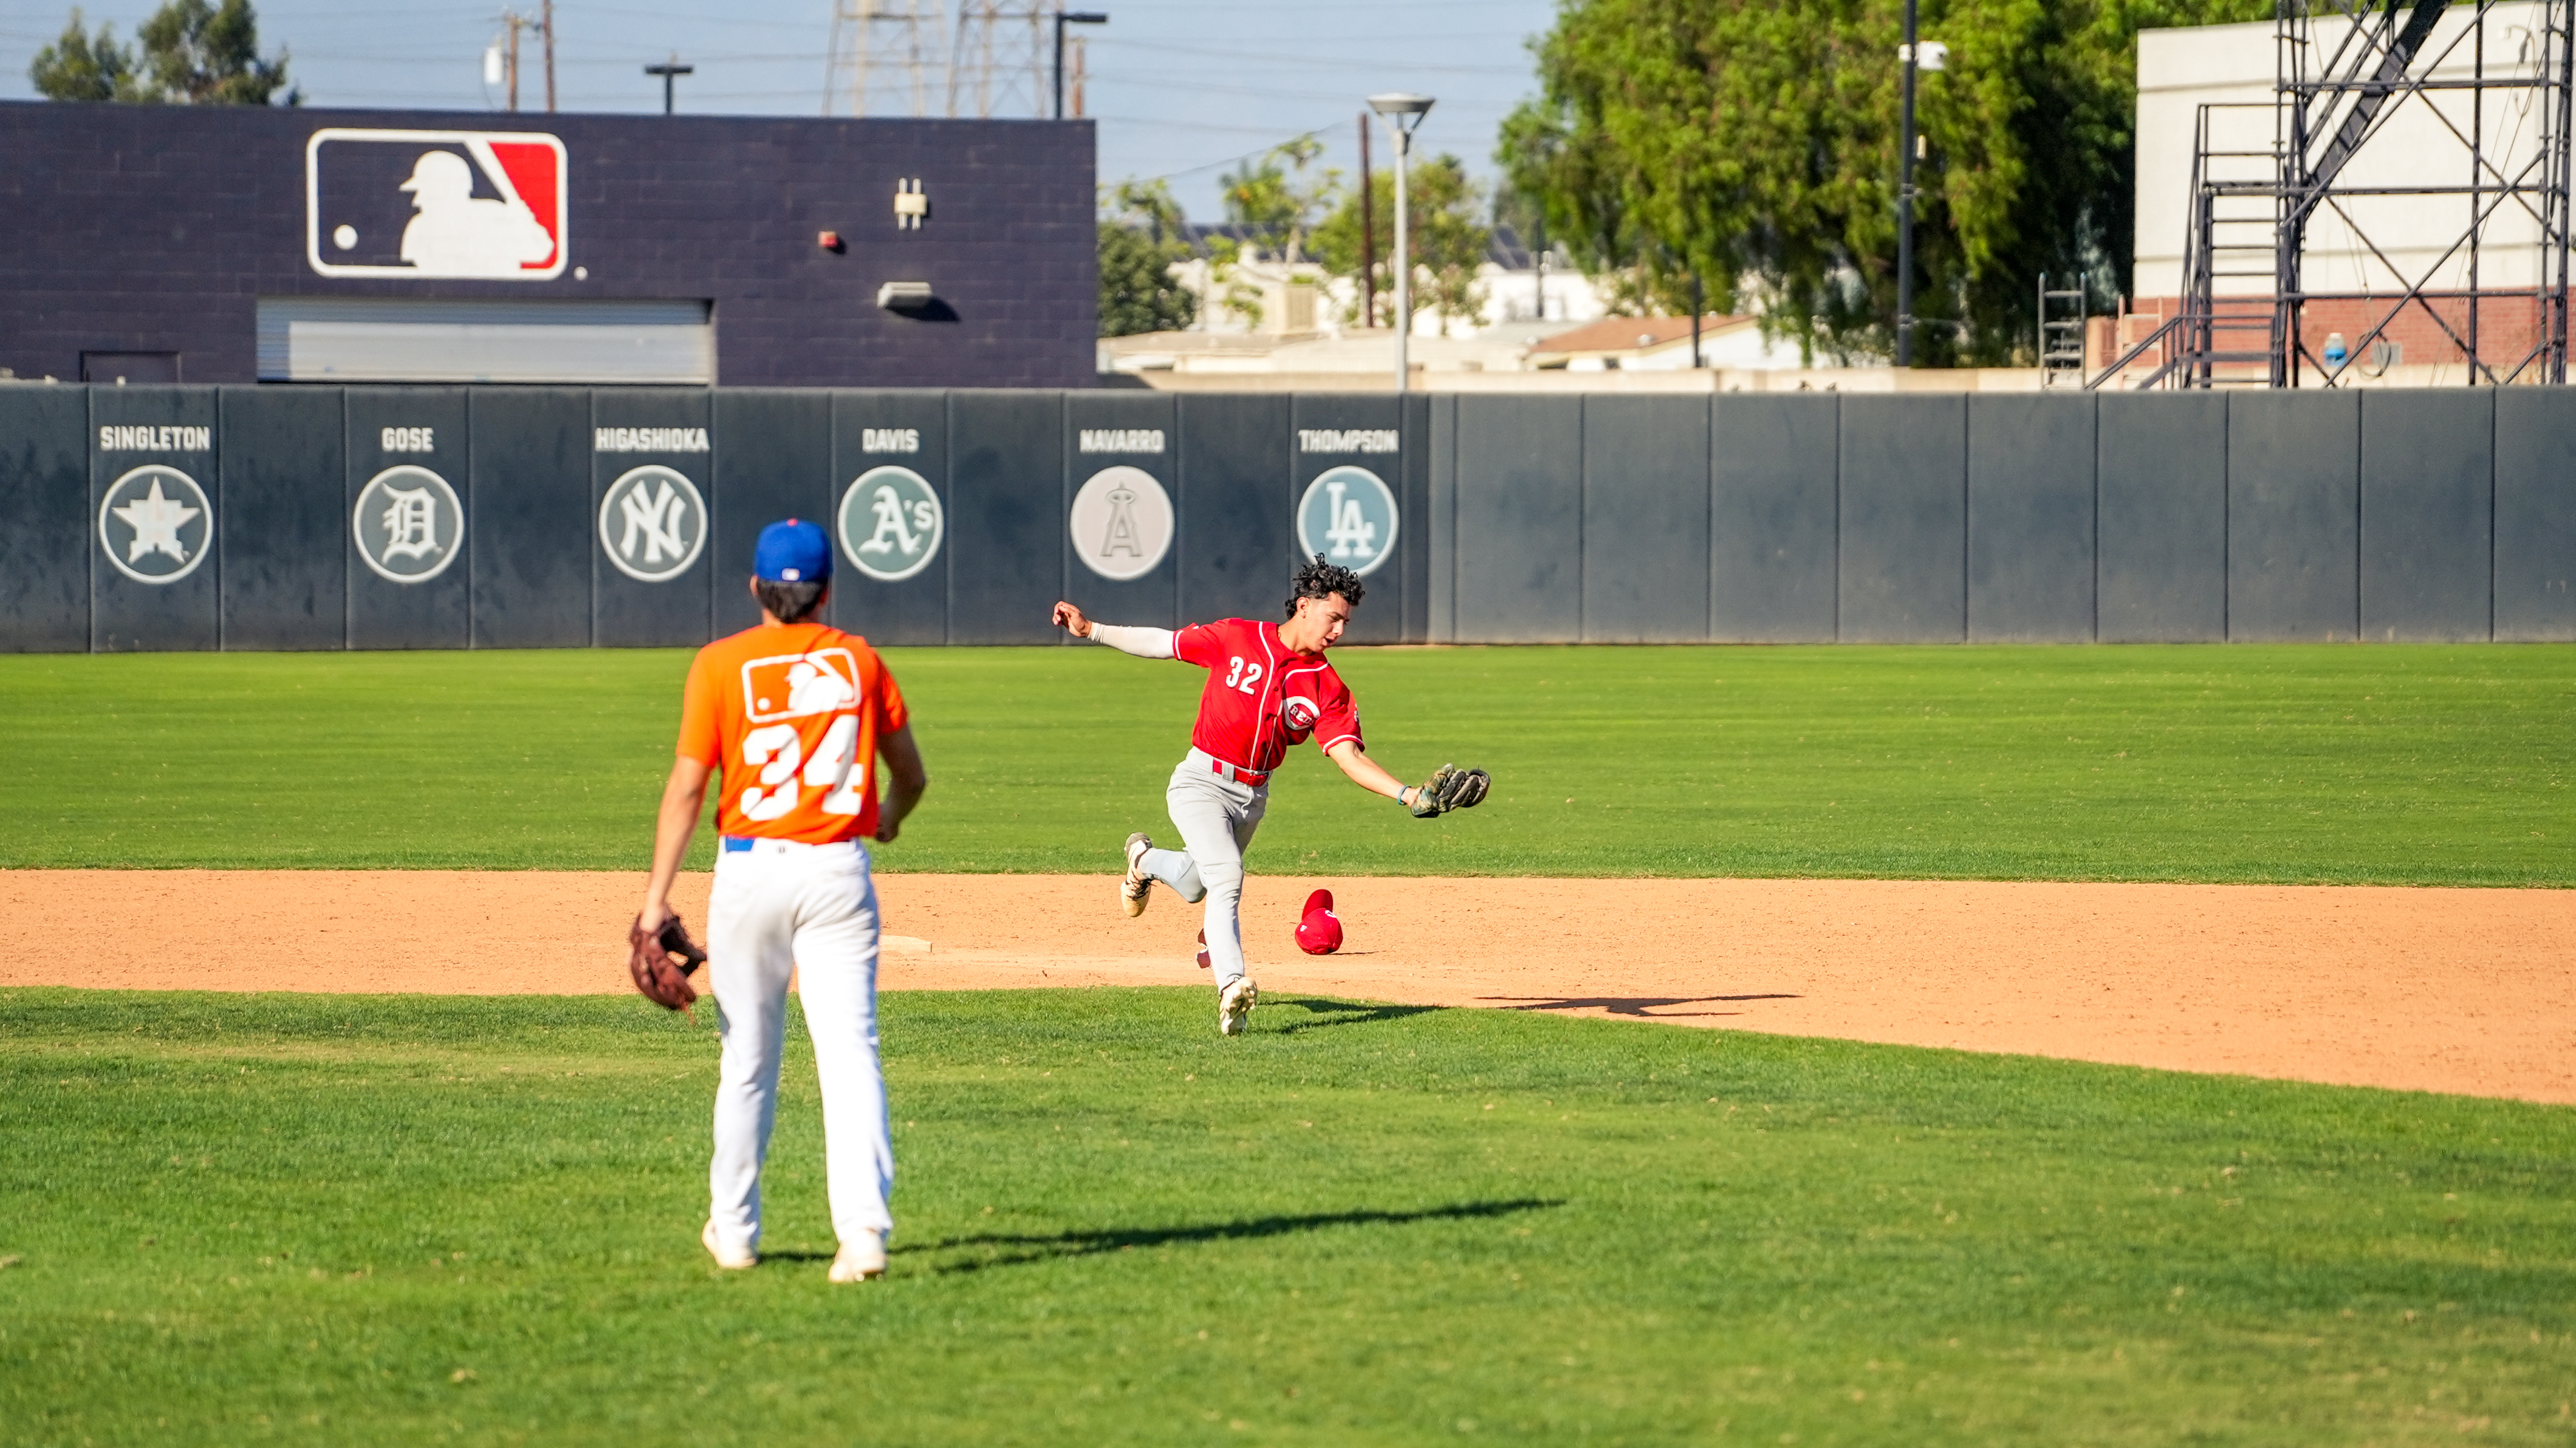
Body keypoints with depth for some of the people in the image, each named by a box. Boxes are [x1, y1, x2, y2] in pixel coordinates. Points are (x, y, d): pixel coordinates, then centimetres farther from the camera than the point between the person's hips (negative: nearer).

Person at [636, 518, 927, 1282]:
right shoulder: (858, 660, 5)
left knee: (748, 1055, 12)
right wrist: (890, 817, 36)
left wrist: (657, 896, -5)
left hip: (750, 869, -1)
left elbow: (687, 787, -6)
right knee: (850, 1051, -5)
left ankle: (734, 1229, 23)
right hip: (839, 872, 1)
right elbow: (911, 775, 13)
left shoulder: (721, 665, -2)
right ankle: (863, 1226, -20)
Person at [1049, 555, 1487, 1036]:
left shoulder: (1328, 689, -5)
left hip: (1253, 797, 5)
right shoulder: (1236, 639, -9)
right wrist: (1091, 631, -1)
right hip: (1202, 781, -4)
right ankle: (1232, 987, -34)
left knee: (1195, 885, 21)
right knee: (1227, 878, -25)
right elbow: (1164, 644, 2)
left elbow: (1349, 757, -14)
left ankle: (1145, 861, 55)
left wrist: (1410, 796, -28)